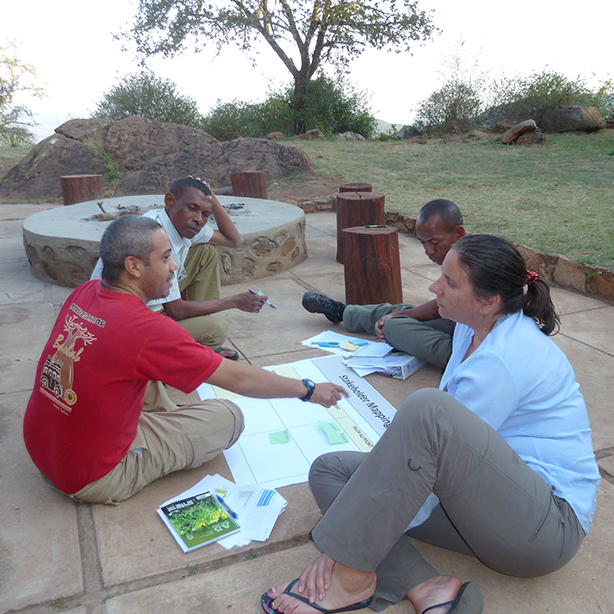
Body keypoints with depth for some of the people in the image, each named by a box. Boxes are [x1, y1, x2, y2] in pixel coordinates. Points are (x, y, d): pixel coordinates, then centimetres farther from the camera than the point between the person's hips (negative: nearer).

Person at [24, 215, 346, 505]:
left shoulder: (83, 293, -5)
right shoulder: (147, 329, -28)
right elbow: (240, 379, -19)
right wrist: (309, 390, -7)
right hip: (92, 479, -8)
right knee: (229, 416, -5)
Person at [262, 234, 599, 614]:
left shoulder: (503, 359, -23)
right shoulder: (474, 328, 6)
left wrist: (347, 548, -19)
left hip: (551, 523, -9)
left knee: (428, 411, -37)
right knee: (329, 470, -3)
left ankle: (352, 577, -23)